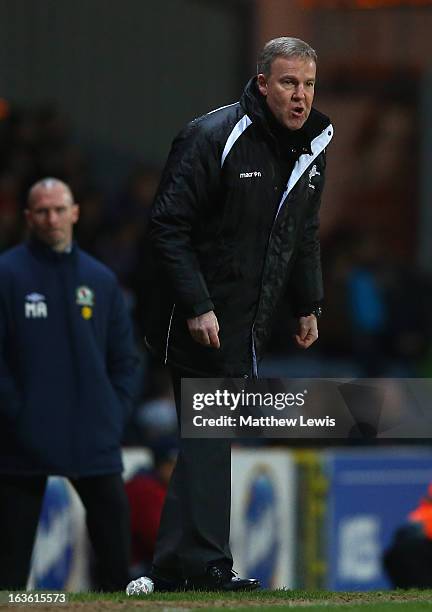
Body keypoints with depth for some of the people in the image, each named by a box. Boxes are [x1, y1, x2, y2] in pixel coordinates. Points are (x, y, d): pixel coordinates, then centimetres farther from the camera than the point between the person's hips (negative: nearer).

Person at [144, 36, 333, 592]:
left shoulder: (311, 149, 8)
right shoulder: (211, 139, -16)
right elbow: (168, 227, -17)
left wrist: (308, 305, 18)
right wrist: (196, 307, -21)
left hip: (251, 324, 8)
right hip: (201, 321, -7)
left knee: (212, 437, 8)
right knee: (208, 436, -10)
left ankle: (176, 566, 13)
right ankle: (200, 564, -10)